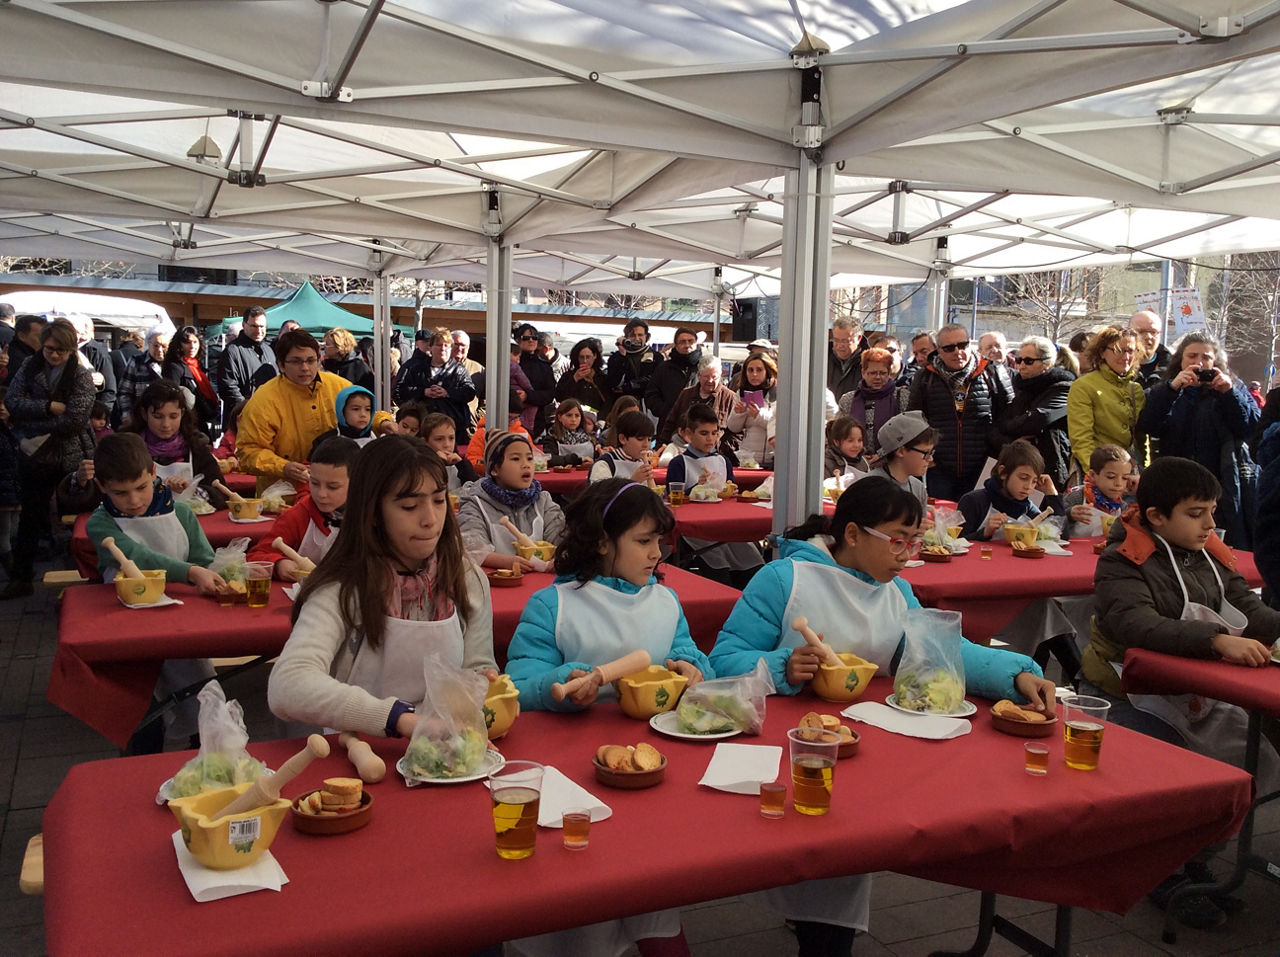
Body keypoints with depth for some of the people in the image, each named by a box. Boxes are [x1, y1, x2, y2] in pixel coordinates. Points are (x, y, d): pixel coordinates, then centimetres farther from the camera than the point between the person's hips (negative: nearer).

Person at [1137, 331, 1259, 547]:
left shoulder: (1233, 388, 12)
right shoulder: (1164, 392, 11)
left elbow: (1252, 428, -1)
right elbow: (1147, 427, -8)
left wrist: (1229, 393, -13)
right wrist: (1172, 387, -18)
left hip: (1226, 487, 0)